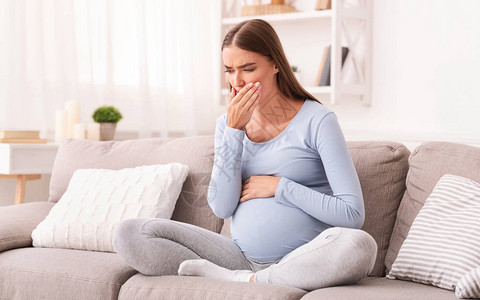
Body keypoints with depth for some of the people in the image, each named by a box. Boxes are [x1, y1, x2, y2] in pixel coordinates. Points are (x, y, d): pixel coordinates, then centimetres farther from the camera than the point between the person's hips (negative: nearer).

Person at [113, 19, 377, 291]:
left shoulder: (317, 120, -5)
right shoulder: (228, 123, 11)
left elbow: (353, 214, -11)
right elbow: (222, 207, -2)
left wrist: (279, 186, -9)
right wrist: (234, 130, -7)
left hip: (304, 261, -3)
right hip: (242, 256, 4)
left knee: (360, 244, -38)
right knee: (129, 234, -10)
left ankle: (246, 281, -20)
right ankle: (238, 279, -18)